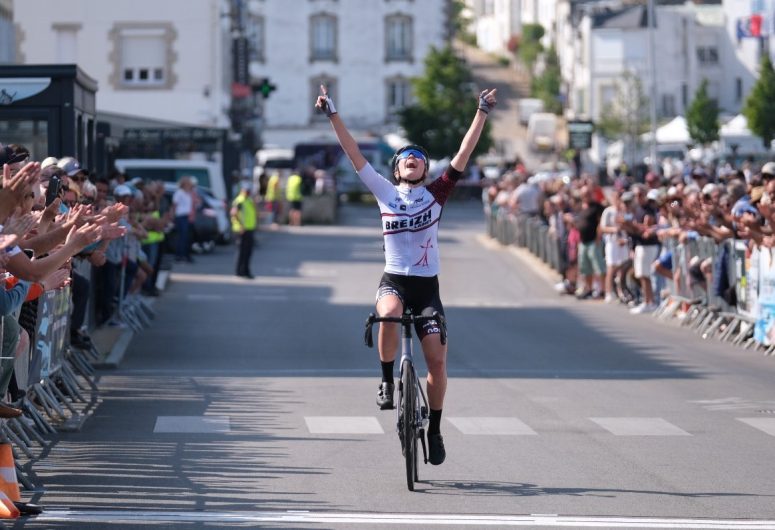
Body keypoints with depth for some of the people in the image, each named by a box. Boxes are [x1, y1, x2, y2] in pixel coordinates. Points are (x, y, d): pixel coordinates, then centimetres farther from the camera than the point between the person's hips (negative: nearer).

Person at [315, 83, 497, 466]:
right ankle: (387, 381, -16)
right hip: (393, 280, -1)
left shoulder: (436, 193, 5)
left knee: (437, 360, -5)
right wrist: (332, 116, -5)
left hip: (427, 286, 1)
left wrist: (482, 114, -8)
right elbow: (353, 154, 1)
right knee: (389, 315, -37)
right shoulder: (384, 192, 5)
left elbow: (463, 155, -2)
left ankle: (435, 430, 13)